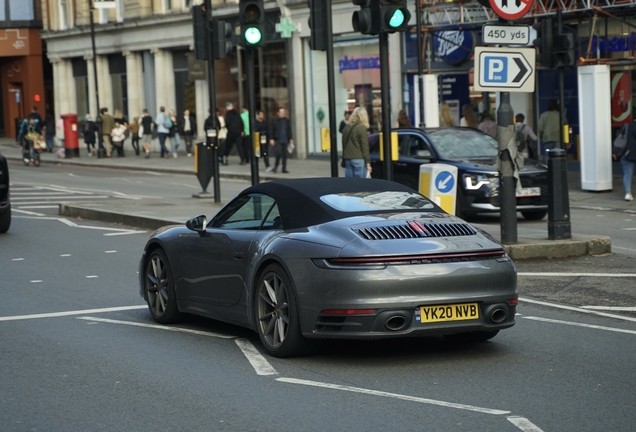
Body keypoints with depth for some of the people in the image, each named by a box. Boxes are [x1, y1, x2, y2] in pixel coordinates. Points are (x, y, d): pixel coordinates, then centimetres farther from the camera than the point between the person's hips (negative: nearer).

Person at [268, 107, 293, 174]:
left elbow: (289, 131, 17)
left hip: (285, 140, 4)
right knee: (279, 153, -14)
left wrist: (290, 139, 13)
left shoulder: (287, 121, 10)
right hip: (277, 140, -4)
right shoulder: (274, 121, -1)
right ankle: (276, 166, 5)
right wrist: (271, 139, -9)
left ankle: (284, 169, 10)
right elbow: (271, 130, -2)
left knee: (284, 154, 4)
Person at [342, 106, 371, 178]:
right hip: (358, 159, -6)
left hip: (347, 159, 6)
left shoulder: (346, 128, 11)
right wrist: (368, 163, -7)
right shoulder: (362, 128, -8)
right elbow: (365, 147, -10)